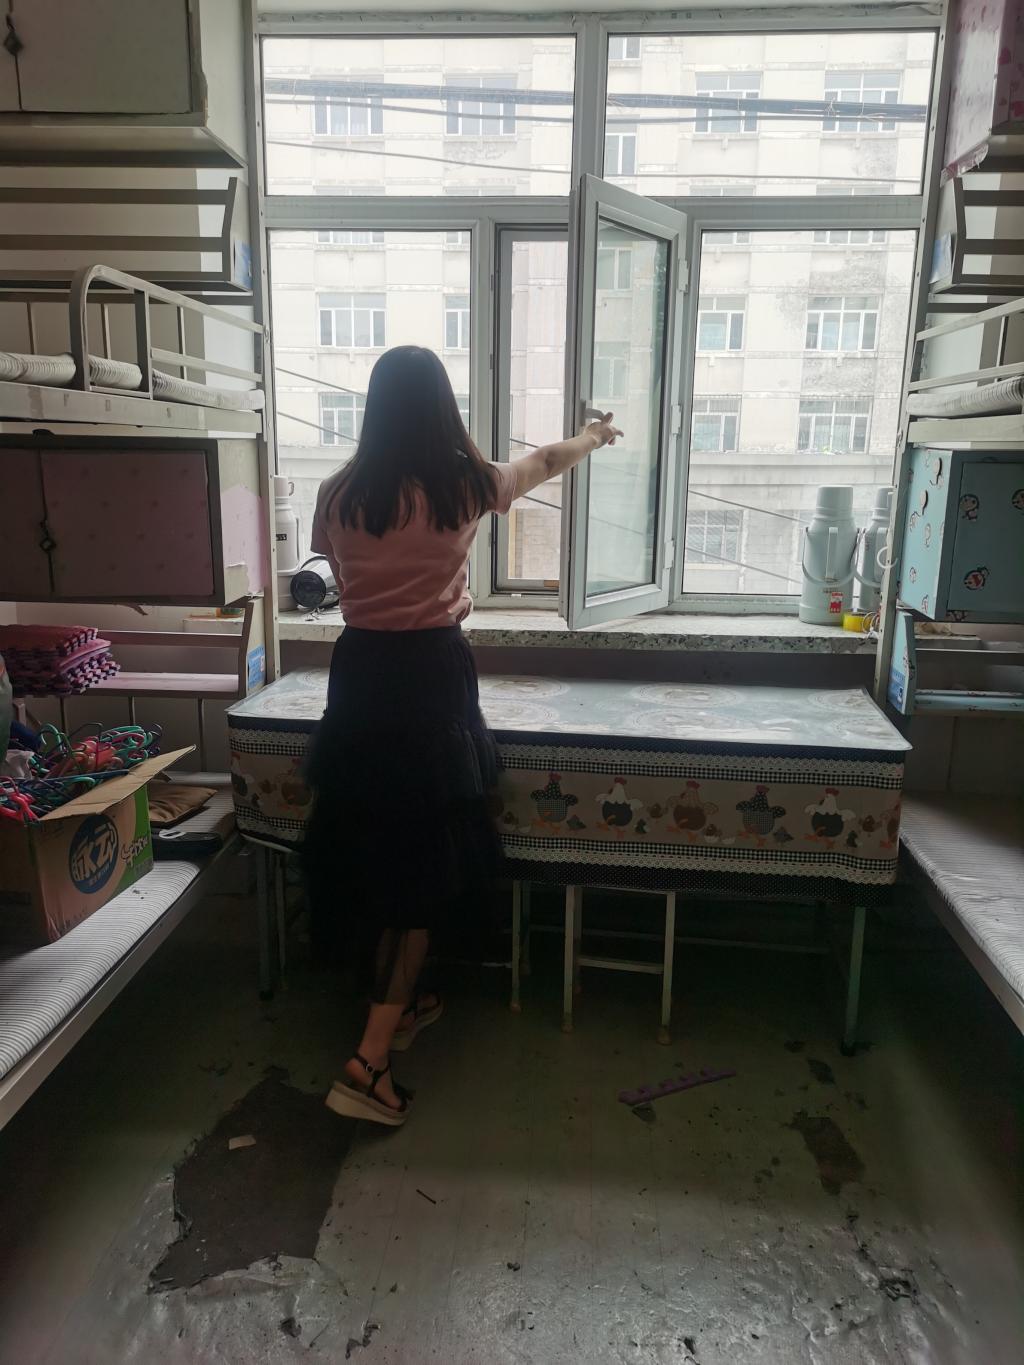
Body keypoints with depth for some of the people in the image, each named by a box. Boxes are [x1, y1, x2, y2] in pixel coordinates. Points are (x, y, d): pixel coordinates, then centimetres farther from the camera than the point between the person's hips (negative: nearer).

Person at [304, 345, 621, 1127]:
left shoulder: (339, 494, 1)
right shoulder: (465, 487, -5)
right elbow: (544, 463, 15)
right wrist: (594, 438, 35)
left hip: (359, 672, 4)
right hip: (431, 676, -4)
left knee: (370, 851, 17)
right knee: (424, 863, 4)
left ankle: (398, 1004, 36)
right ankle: (370, 1061, 1)